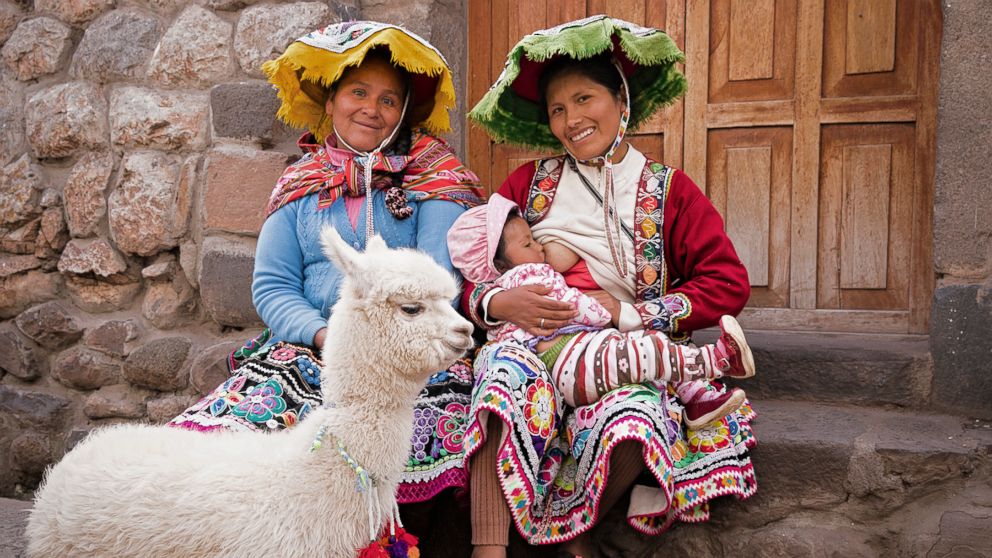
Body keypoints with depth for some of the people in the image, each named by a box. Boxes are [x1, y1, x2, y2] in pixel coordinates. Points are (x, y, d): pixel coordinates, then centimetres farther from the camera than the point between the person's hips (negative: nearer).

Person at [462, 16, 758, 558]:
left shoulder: (668, 191, 10)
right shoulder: (529, 182, 14)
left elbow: (729, 284, 2)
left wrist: (630, 314, -8)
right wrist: (499, 302, -14)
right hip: (535, 347, 1)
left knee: (635, 414, -36)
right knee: (506, 370, -36)